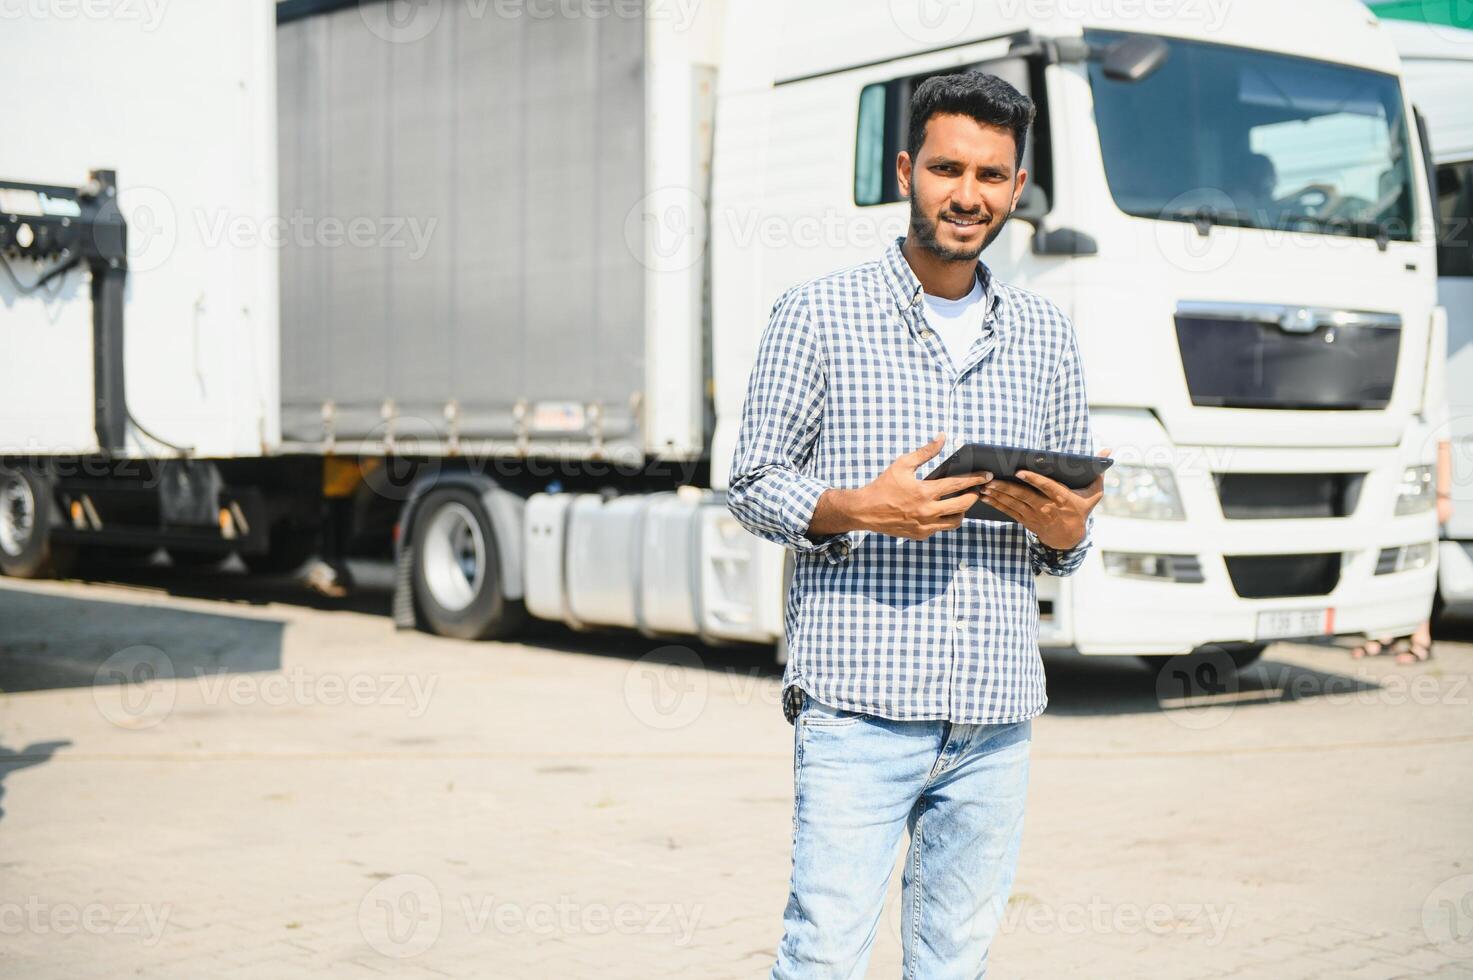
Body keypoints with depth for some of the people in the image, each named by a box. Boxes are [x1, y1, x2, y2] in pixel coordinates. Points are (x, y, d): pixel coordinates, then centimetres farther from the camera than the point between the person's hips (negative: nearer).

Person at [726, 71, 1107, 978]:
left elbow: (1073, 518, 19)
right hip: (860, 701, -4)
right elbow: (754, 483, 2)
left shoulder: (1047, 336, 14)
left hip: (997, 713, 4)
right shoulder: (820, 314, 1)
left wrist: (1065, 528, -5)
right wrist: (856, 510, -17)